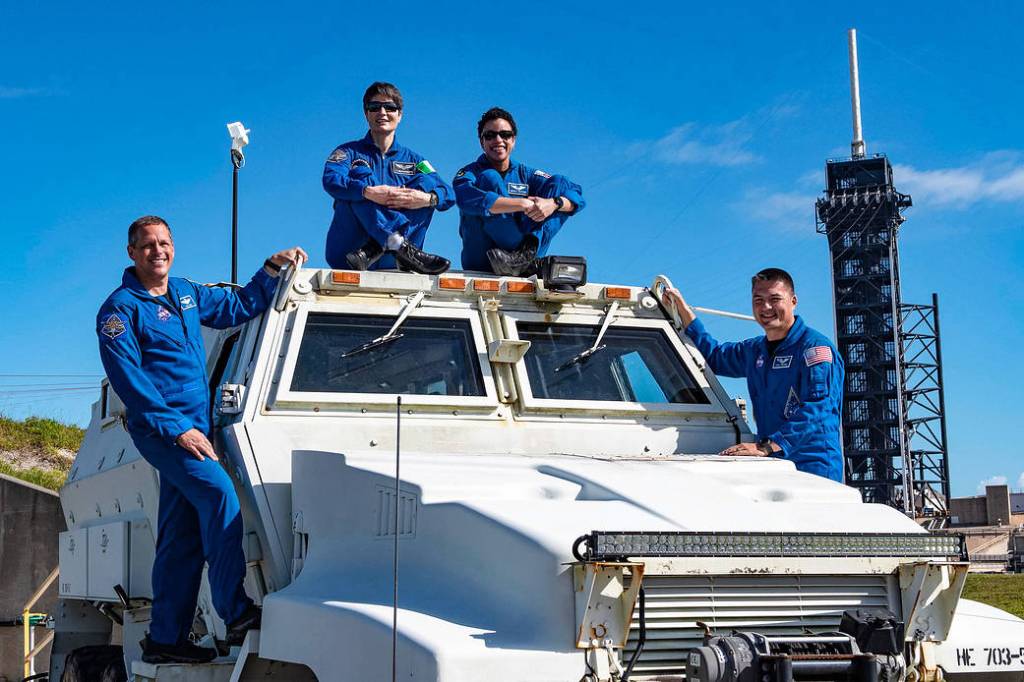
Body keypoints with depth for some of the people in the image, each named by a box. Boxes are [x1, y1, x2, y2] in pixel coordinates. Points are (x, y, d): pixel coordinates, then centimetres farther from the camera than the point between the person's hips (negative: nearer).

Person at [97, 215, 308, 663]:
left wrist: (273, 269, 14)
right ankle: (237, 613, -29)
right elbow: (129, 380, -15)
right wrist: (177, 429, -20)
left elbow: (239, 307, 28)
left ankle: (165, 639, 14)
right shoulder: (120, 309, -7)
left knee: (182, 539, 8)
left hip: (194, 426, 8)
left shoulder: (186, 293, 15)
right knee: (218, 491, -27)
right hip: (158, 426, -8)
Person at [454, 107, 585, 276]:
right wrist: (523, 204, -27)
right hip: (479, 266, -3)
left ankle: (526, 255, -25)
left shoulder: (525, 174, 14)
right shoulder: (470, 173, 4)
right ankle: (527, 256, -25)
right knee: (490, 179, -16)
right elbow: (467, 200, -22)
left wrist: (553, 203, -21)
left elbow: (576, 196, 4)